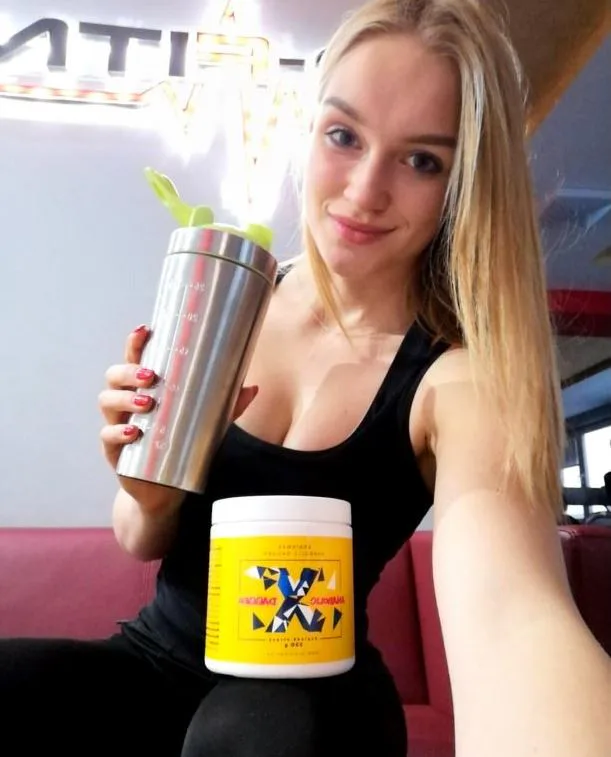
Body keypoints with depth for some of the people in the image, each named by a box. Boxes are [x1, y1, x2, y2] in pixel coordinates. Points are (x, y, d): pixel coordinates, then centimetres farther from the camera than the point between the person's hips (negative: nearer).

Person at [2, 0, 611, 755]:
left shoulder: (462, 377, -19)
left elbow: (513, 616, -37)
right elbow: (141, 542, -1)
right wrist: (151, 496, -23)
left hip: (309, 695, -2)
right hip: (153, 655, 4)